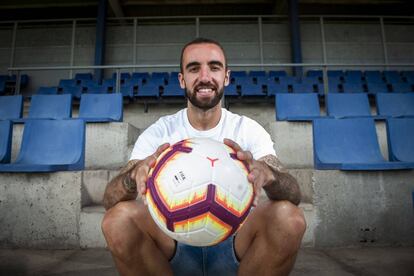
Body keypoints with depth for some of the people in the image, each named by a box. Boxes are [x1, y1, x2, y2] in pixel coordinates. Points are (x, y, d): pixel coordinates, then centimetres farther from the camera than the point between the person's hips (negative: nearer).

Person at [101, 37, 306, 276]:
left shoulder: (249, 130, -4)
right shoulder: (159, 132, -4)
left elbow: (294, 196, -15)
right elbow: (110, 200, -13)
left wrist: (267, 173, -40)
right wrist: (136, 174, -38)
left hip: (234, 246, 0)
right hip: (175, 246, 1)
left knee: (289, 218, -28)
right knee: (119, 218, -27)